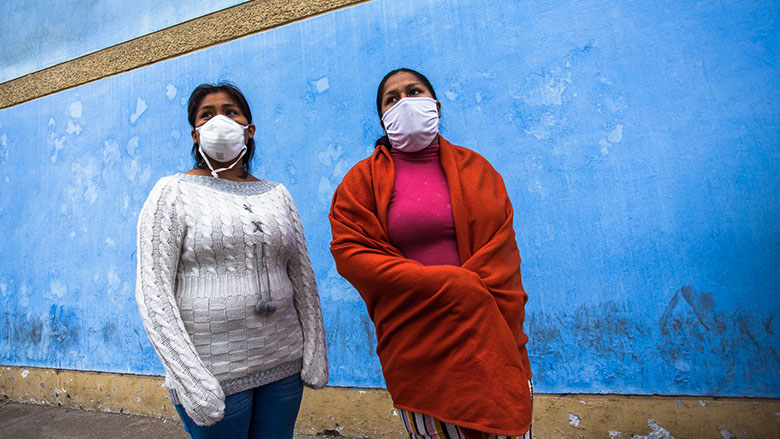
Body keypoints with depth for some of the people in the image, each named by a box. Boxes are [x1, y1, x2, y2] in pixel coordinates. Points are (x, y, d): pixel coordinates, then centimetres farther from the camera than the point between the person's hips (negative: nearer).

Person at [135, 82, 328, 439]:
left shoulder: (277, 194, 8)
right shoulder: (173, 192, -2)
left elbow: (304, 280, 7)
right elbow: (153, 292, -9)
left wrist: (315, 354, 3)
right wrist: (191, 379, -15)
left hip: (283, 365, 4)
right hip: (212, 371, -3)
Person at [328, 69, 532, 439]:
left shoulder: (474, 167, 12)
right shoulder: (363, 179, 4)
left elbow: (501, 248, 6)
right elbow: (349, 252, -7)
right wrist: (449, 284, -14)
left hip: (493, 338, 3)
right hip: (418, 349, -2)